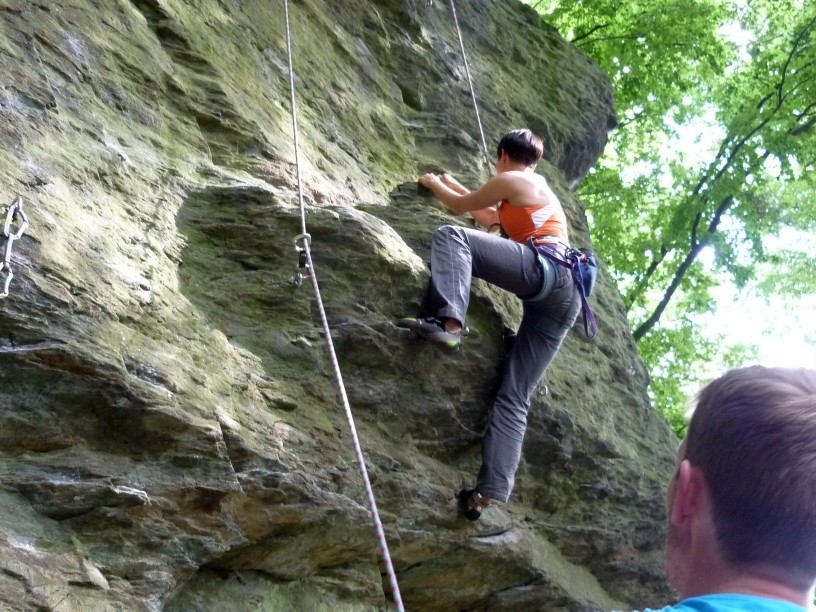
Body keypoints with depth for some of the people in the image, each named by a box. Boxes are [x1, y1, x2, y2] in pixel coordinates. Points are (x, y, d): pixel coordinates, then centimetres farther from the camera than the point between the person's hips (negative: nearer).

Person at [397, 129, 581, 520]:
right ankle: (489, 493, -14)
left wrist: (433, 183, 41)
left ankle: (448, 321, -35)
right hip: (565, 295, 8)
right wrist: (452, 183, 59)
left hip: (542, 270, -8)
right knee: (514, 398, -1)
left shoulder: (510, 179, 12)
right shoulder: (541, 192, 37)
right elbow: (493, 217, 50)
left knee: (451, 236, -10)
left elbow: (460, 207, 22)